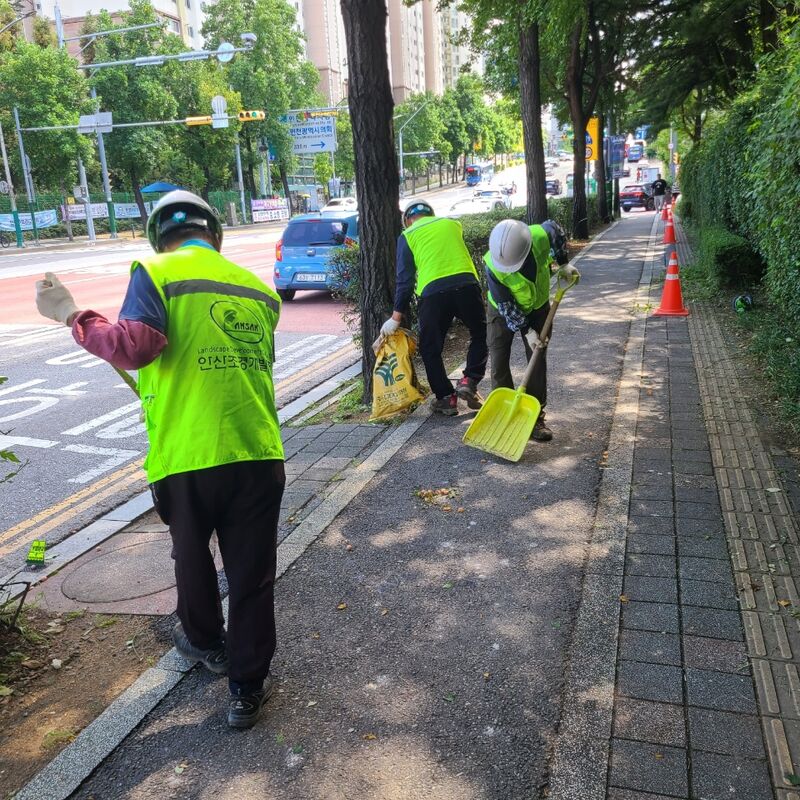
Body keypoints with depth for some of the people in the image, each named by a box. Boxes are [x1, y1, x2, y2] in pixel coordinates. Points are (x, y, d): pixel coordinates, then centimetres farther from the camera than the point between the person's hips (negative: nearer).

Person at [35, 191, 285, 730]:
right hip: (258, 454, 2)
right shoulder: (259, 289, 11)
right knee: (252, 574, 12)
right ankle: (248, 688, 23)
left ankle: (206, 643, 48)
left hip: (186, 457, -2)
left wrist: (71, 315, -3)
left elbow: (133, 347, -19)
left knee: (192, 555, 25)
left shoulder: (156, 274, -4)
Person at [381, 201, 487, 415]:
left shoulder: (407, 236, 13)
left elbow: (405, 279, 8)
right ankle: (469, 381, 6)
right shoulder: (453, 224, 21)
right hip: (466, 283, 2)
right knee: (481, 335, 20)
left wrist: (396, 317, 10)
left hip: (432, 291, -2)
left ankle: (446, 398, 12)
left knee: (430, 348, 12)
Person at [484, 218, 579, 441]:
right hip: (503, 311, -2)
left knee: (538, 362, 2)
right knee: (499, 362, -3)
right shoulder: (492, 266, -35)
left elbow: (557, 230, -4)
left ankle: (536, 417, 10)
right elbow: (505, 305, -24)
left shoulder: (542, 236, -31)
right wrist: (526, 330, -22)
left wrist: (563, 264, 3)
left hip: (537, 308, 2)